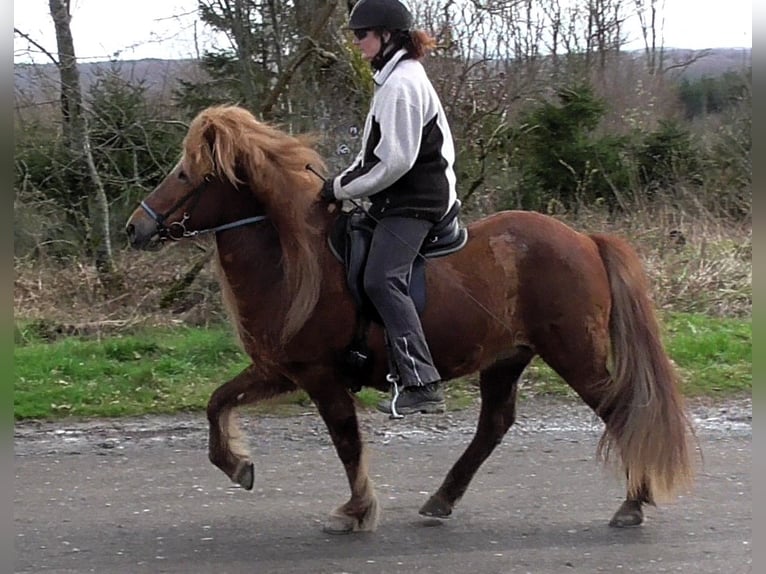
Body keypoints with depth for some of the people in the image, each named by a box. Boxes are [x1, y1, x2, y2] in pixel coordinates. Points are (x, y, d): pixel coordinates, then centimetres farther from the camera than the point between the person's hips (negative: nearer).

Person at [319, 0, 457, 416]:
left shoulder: (401, 84, -16)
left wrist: (343, 188, -12)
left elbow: (394, 161, -21)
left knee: (382, 279, -22)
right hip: (398, 199, 11)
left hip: (413, 202, -11)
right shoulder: (394, 78, 17)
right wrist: (344, 181, 10)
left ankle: (423, 385, -27)